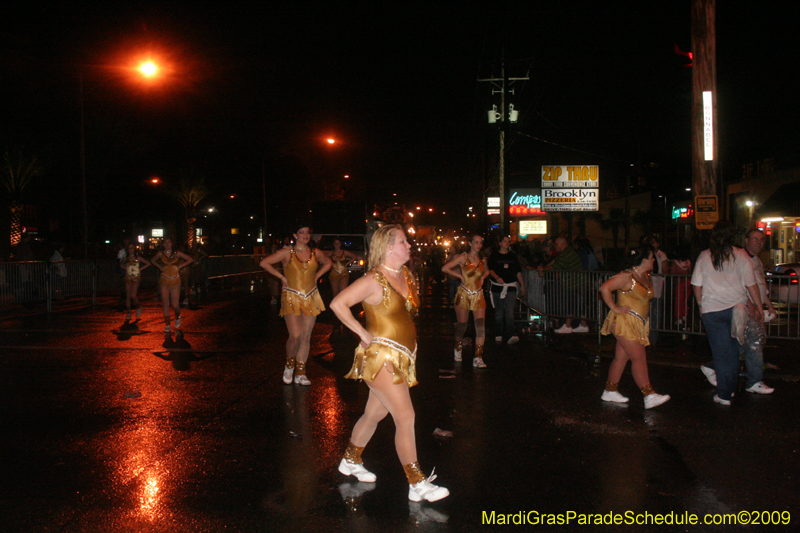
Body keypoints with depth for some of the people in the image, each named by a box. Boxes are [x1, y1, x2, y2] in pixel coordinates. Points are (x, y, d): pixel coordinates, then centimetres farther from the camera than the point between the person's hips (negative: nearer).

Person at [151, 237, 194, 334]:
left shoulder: (177, 253, -2)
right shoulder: (160, 253, 2)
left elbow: (190, 260, 3)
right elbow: (152, 260, 21)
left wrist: (180, 266, -2)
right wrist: (160, 267, 6)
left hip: (175, 280, -1)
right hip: (164, 280, 1)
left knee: (175, 304, -6)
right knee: (165, 303, -1)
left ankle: (177, 317, 27)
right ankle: (167, 325, 7)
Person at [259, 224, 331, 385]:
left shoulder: (316, 253, 7)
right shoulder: (287, 252, -3)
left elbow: (327, 263, 27)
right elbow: (264, 263, -3)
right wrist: (282, 277, -3)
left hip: (311, 298, 4)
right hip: (291, 298, -4)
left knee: (306, 336, 4)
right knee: (295, 335, -14)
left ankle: (300, 373, 14)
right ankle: (289, 364, 15)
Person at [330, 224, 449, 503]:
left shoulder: (406, 275, 9)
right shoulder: (374, 280, -16)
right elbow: (338, 304, -21)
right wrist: (363, 333, -17)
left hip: (401, 358, 8)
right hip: (381, 357, -8)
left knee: (375, 414, 19)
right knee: (405, 417, -10)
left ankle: (350, 461, 38)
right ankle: (417, 485, -4)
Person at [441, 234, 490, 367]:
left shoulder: (483, 260, 9)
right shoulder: (463, 258, -4)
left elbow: (486, 271, 31)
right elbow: (444, 268, -8)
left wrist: (483, 277, 10)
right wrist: (460, 276, -9)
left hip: (478, 295, 3)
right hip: (464, 294, -3)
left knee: (480, 325, -11)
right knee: (462, 324, 4)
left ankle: (478, 358, -11)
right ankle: (458, 348, 33)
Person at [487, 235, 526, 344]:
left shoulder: (512, 256, 14)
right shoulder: (494, 255, 5)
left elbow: (518, 272, 17)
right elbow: (490, 269, -4)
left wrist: (522, 285, 14)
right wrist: (497, 278, -22)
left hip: (511, 287, 1)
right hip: (497, 287, -1)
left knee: (509, 312, -11)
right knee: (498, 313, 5)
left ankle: (511, 335, -18)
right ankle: (498, 335, 15)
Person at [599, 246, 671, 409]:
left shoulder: (646, 276, 13)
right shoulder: (627, 276, -15)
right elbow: (604, 288, -22)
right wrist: (614, 308, -18)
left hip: (637, 324, 9)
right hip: (624, 322, -9)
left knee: (621, 357, 11)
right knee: (639, 358, -12)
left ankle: (610, 391, 19)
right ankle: (649, 396, -14)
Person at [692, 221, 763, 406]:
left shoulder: (704, 256, 0)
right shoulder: (740, 255, -3)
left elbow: (696, 286, 3)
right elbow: (751, 284, -3)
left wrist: (701, 305, 15)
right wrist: (759, 307, 5)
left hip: (711, 310, 0)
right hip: (736, 308, 0)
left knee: (721, 352, 5)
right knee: (733, 351, 15)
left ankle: (724, 395, 6)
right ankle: (730, 389, 25)